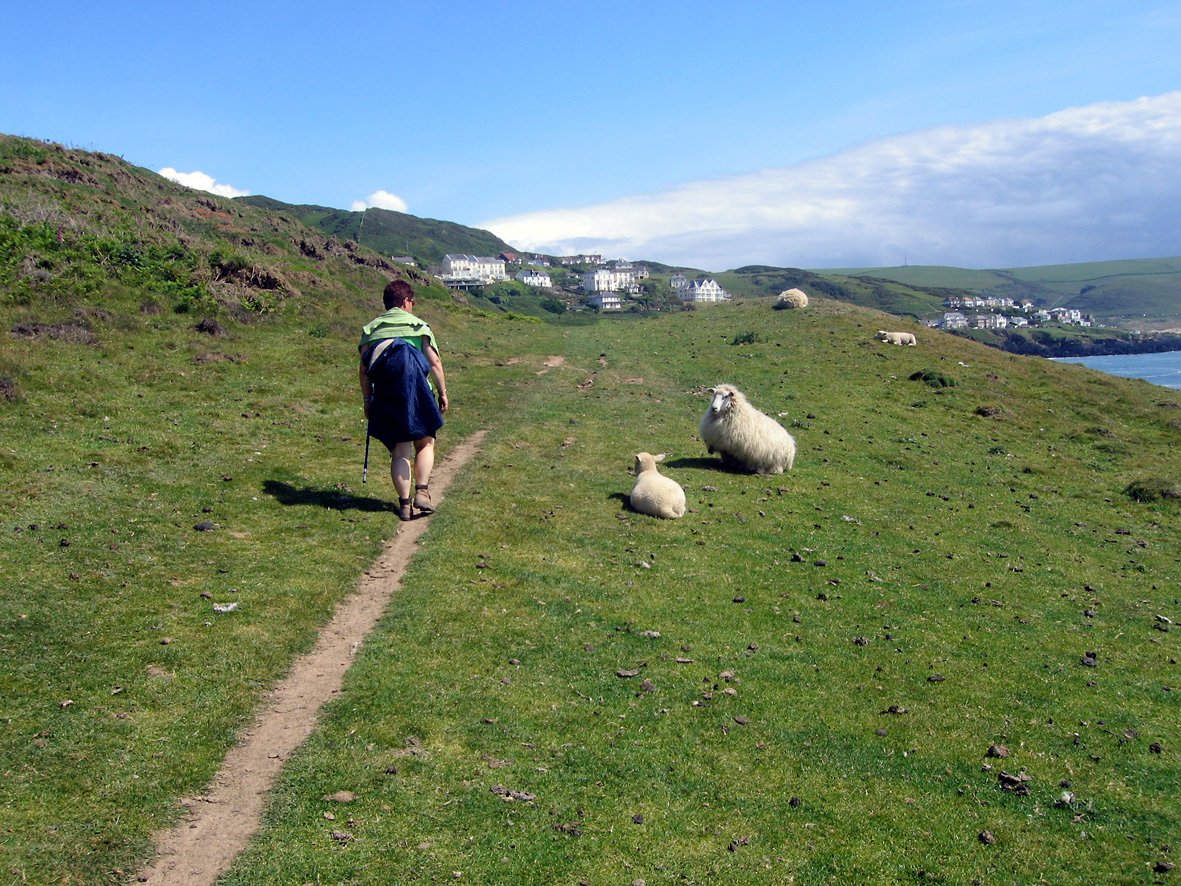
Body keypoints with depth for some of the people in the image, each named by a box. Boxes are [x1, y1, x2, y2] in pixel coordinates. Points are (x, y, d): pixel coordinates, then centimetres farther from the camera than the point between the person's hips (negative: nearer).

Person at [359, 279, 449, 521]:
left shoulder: (370, 329, 11)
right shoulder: (418, 325, 5)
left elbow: (364, 370, 6)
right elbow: (434, 362, -2)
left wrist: (367, 400, 11)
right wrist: (442, 391, 5)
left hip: (385, 398, 2)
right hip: (416, 392, -2)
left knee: (400, 451, 8)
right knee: (425, 444, 11)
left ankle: (404, 503, 5)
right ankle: (422, 491, -5)